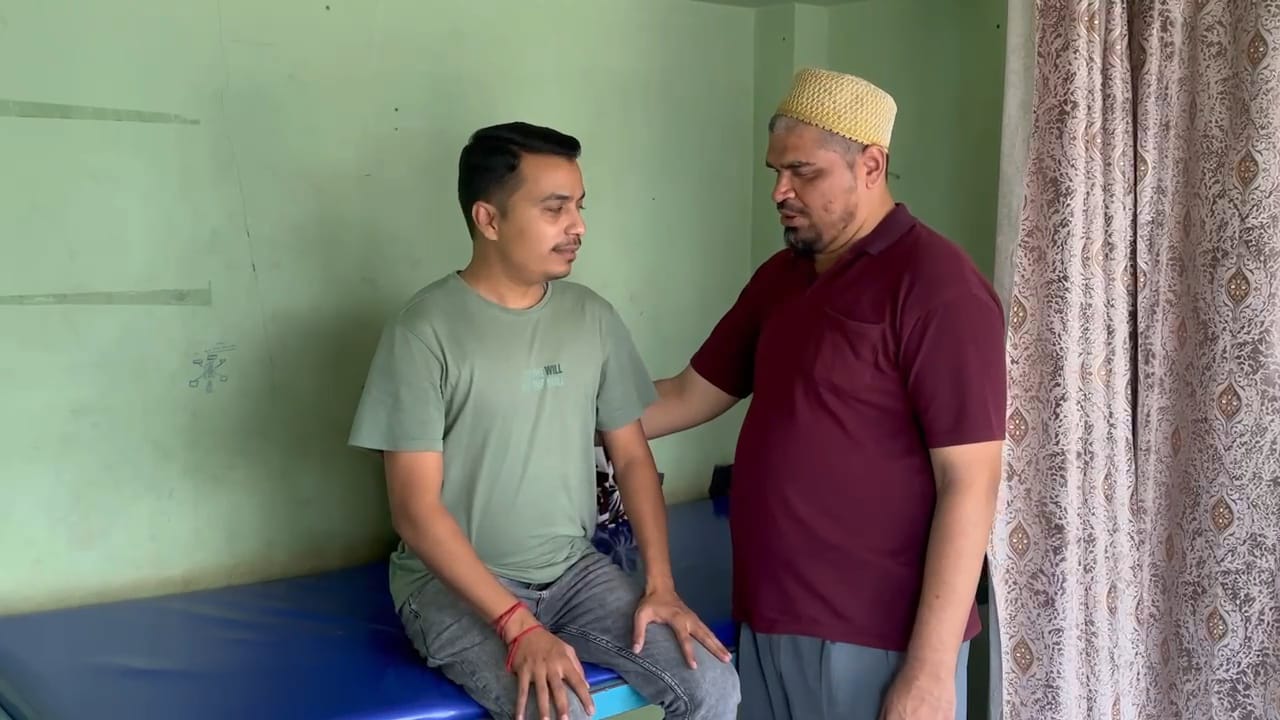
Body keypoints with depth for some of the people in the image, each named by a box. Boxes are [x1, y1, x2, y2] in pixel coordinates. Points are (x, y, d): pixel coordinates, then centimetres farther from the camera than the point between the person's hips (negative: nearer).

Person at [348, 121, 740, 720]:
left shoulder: (593, 317, 3)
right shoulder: (424, 331, -13)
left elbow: (631, 456, 9)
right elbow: (416, 510, -16)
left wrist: (660, 583, -4)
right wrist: (518, 626, -24)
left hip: (574, 571, 5)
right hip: (455, 584, -5)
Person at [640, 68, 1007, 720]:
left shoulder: (936, 284, -14)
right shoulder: (779, 277, 10)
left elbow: (970, 483, -17)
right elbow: (692, 394, 18)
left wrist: (930, 667, -19)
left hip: (875, 642, -7)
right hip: (767, 623, 7)